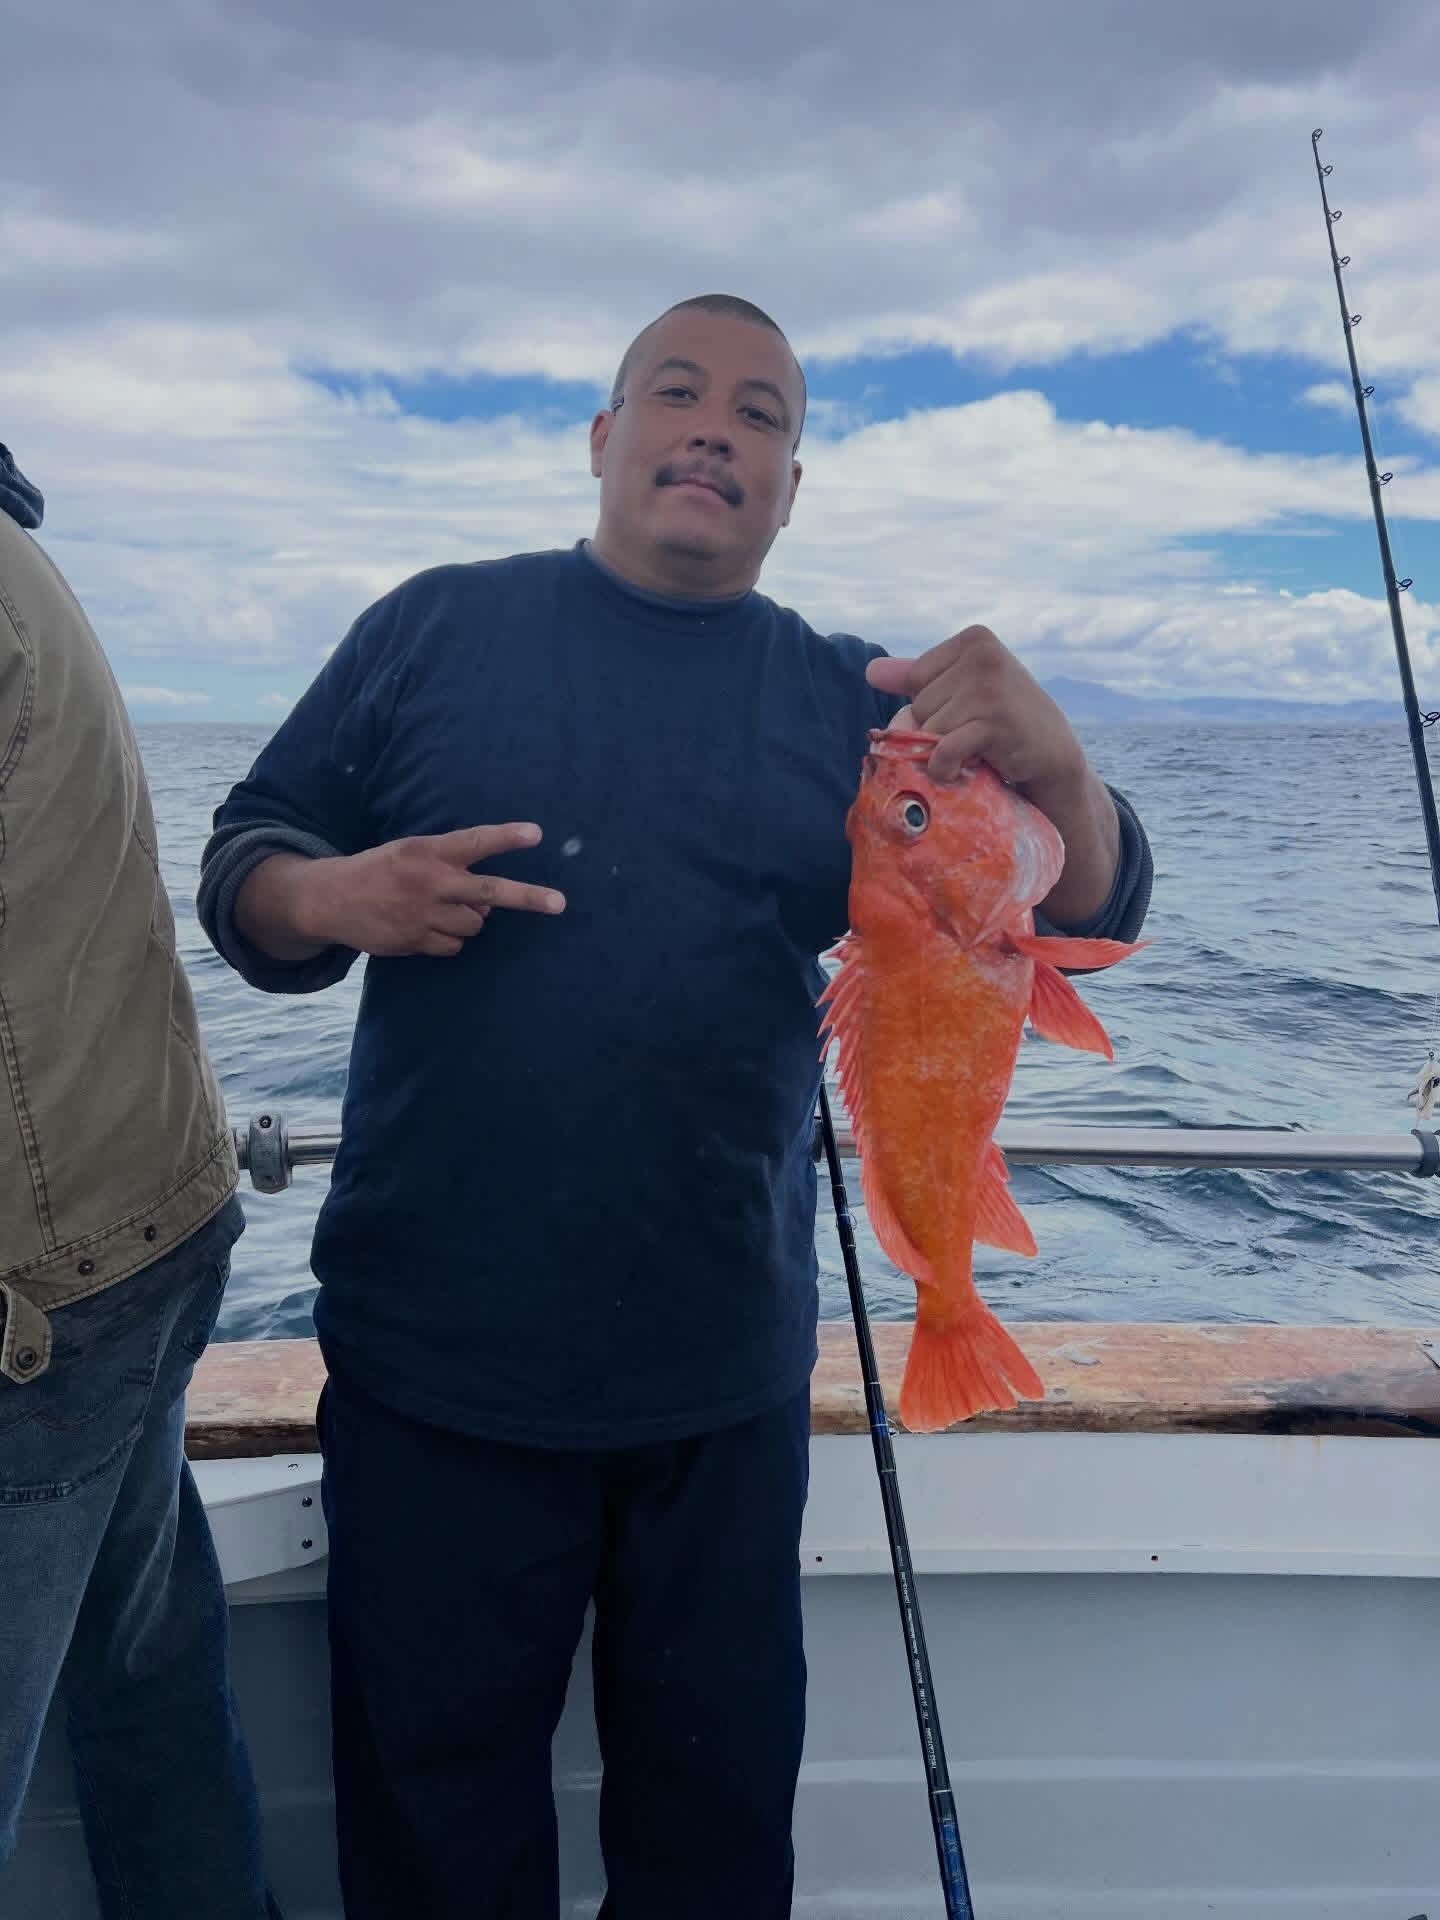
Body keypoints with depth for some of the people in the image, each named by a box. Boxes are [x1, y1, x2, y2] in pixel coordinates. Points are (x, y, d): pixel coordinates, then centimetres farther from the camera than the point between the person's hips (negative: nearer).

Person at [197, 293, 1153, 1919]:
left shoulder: (848, 700, 4)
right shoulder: (438, 627, 3)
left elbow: (1084, 922, -1)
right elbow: (240, 863, 5)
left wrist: (1050, 768, -23)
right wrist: (332, 898, -18)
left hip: (723, 1381, 2)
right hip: (434, 1365, -1)